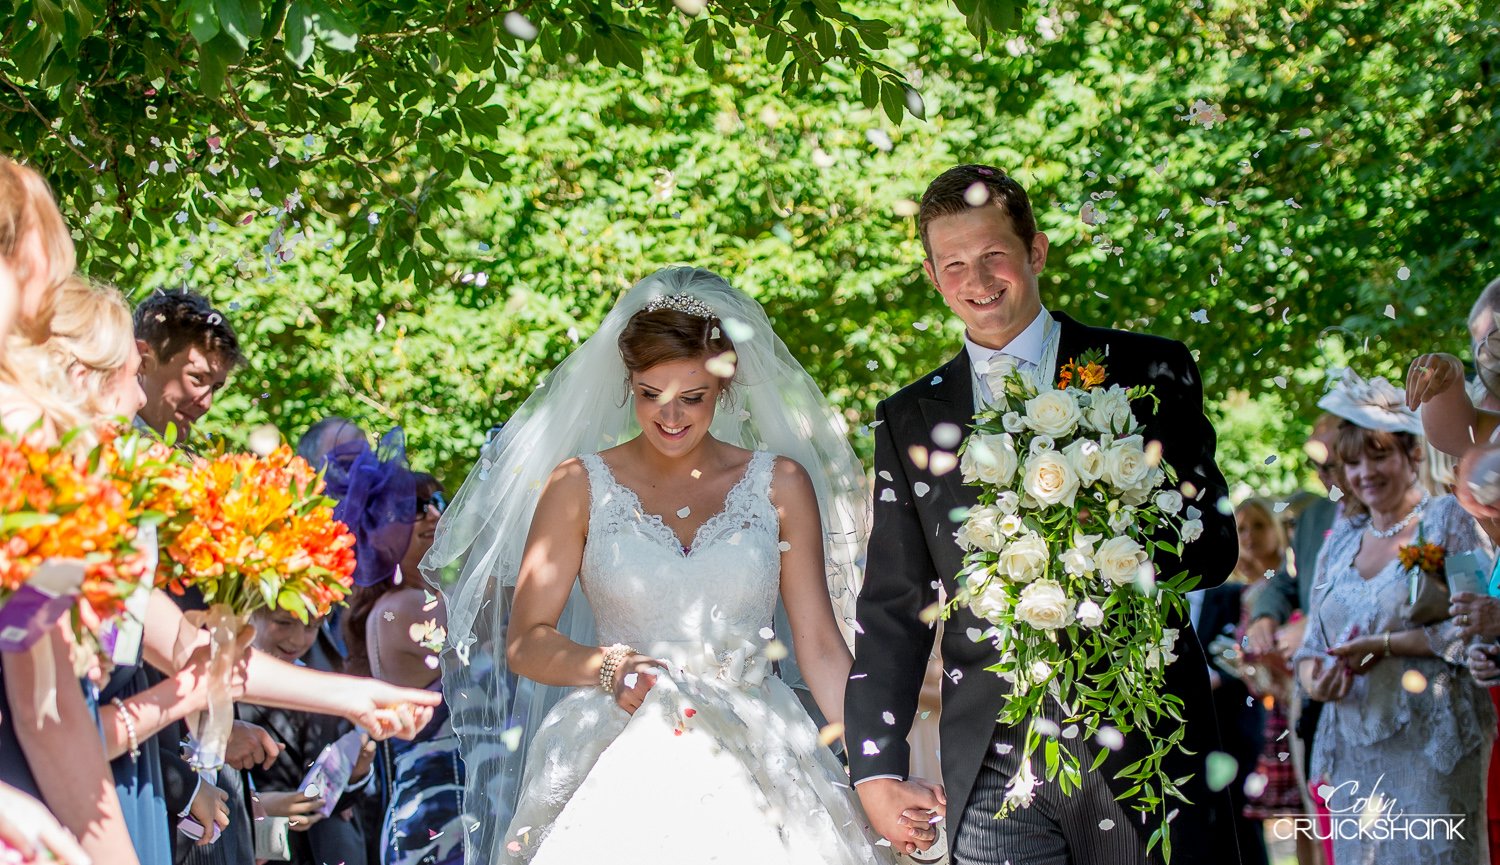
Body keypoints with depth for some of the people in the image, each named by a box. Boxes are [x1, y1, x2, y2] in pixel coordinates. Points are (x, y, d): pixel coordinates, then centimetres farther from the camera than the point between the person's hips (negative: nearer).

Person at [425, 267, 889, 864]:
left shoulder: (781, 484, 8)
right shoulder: (580, 485, 6)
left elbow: (821, 647, 6)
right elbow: (524, 641, 3)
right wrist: (610, 668, -17)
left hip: (757, 762, 1)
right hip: (618, 765, -1)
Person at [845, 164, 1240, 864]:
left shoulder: (1149, 373, 5)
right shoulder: (909, 421, 12)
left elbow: (1213, 547, 2)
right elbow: (893, 608, 11)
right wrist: (875, 769, 3)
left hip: (1144, 744, -1)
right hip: (993, 770, 2)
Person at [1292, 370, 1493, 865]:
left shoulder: (1447, 521, 0)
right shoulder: (1340, 541, 16)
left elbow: (1472, 626, -9)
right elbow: (1313, 645, 16)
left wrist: (1385, 644, -14)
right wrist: (1316, 680, -6)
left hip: (1429, 743, -5)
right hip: (1353, 746, 5)